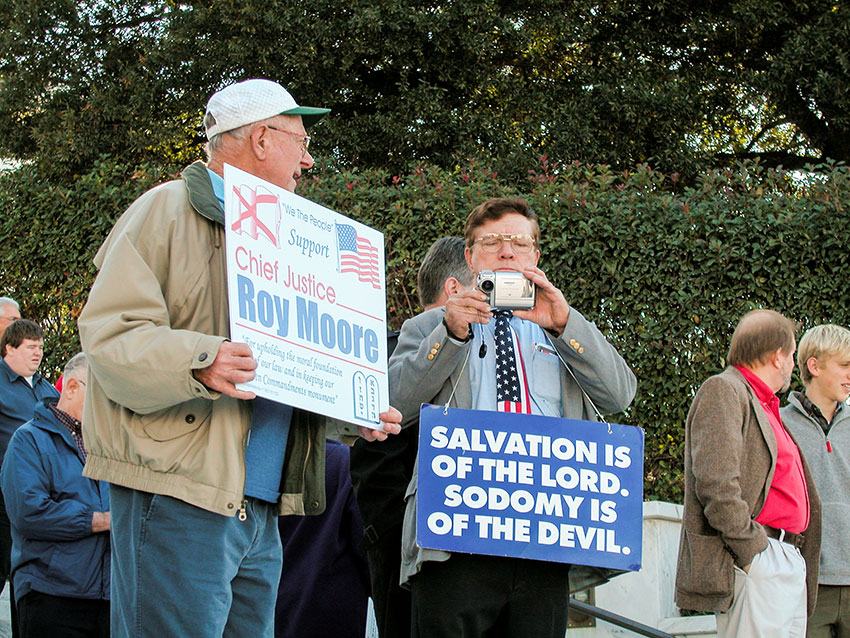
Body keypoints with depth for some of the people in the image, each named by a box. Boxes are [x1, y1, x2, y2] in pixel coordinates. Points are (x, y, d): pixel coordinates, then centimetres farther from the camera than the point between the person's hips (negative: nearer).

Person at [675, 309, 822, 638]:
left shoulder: (765, 406, 25)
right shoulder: (723, 391, -6)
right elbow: (715, 484, -18)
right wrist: (751, 550, -17)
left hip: (792, 562, 9)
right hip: (757, 562, -9)